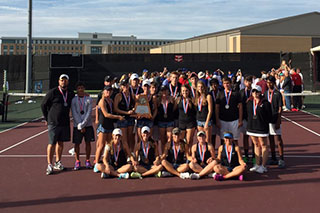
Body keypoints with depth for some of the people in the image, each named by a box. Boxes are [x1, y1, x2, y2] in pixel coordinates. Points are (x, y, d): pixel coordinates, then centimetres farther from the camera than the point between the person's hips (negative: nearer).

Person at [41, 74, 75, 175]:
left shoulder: (71, 93, 7)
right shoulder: (53, 92, -6)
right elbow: (43, 105, 0)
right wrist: (47, 118, 3)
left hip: (65, 122, 5)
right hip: (53, 122, -4)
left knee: (61, 142, 12)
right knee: (52, 143, -3)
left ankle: (58, 162, 24)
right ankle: (49, 165, 4)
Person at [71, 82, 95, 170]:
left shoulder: (89, 99, 3)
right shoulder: (73, 100, 1)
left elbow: (89, 113, -4)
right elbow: (74, 114, -4)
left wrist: (83, 124, -13)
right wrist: (80, 126, -11)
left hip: (88, 125, 1)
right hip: (77, 125, -1)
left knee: (88, 142, 5)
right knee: (77, 143, 2)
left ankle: (87, 161, 17)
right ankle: (77, 161, 13)